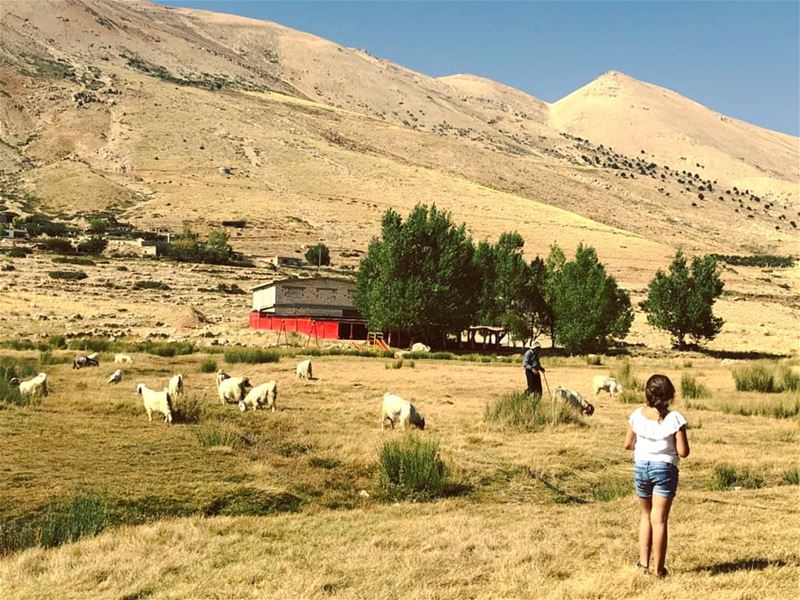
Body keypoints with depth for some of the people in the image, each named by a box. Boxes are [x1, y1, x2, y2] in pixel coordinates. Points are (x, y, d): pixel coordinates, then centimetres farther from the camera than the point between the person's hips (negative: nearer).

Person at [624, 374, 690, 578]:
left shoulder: (637, 415, -5)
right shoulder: (674, 418, -14)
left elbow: (628, 444, 3)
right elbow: (683, 452, -12)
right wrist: (671, 445, 7)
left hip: (641, 466, 3)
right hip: (664, 468, -3)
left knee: (645, 515, 20)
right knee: (659, 519, 3)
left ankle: (644, 562, 18)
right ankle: (658, 568, 9)